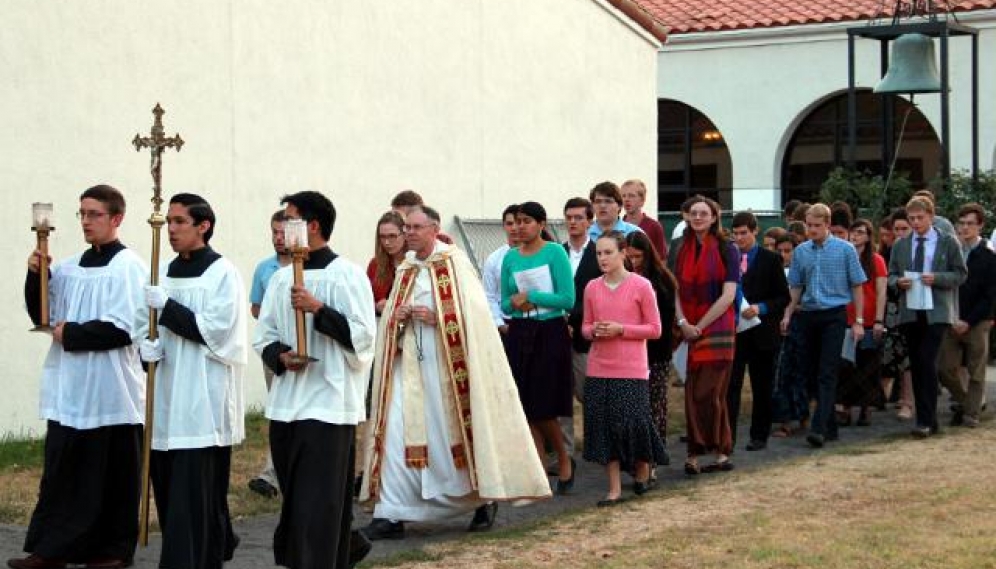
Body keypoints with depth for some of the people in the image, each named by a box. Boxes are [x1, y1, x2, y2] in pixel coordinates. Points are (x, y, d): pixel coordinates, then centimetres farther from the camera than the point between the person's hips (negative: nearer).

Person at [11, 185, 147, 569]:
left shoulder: (128, 267, -9)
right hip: (69, 389, 6)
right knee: (61, 473, 6)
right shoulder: (69, 267, 12)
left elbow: (123, 329, -17)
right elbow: (42, 315, 14)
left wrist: (70, 334, -11)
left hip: (110, 392, -6)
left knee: (112, 476, 4)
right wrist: (36, 276, -1)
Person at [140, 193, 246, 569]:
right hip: (169, 395, 7)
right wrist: (151, 347, -3)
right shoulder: (167, 271, 13)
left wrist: (166, 305, -18)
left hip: (203, 399, -7)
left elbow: (216, 330, -15)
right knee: (167, 482, 9)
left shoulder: (222, 273, -7)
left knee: (193, 491, -9)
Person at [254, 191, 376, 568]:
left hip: (329, 405, -7)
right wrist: (281, 356, -7)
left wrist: (319, 309, -20)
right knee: (294, 503, 13)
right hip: (285, 403, 7)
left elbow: (363, 338, -11)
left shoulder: (347, 275, -6)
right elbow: (264, 336, 14)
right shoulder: (281, 278, 12)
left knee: (317, 506, -8)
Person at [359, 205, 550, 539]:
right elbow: (389, 319, 19)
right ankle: (391, 515, -4)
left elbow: (474, 313, -11)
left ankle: (485, 498, 24)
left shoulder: (455, 262, -4)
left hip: (447, 364, -5)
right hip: (409, 361, 5)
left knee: (455, 432, 3)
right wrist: (396, 317, -3)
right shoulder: (406, 270, 13)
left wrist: (437, 318, -19)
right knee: (395, 433, -5)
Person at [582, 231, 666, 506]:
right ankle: (614, 488, 9)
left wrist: (620, 329, -14)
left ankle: (642, 471, 25)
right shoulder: (592, 288, 7)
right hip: (599, 368, 4)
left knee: (632, 421, -4)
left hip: (631, 369, -4)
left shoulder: (640, 286, -5)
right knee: (603, 425, 2)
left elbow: (655, 329, -3)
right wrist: (594, 331, -8)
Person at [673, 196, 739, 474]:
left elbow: (728, 295, -8)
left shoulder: (725, 250, -2)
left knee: (707, 392, -6)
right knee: (694, 393, 0)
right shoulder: (684, 251, 12)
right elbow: (678, 291, 10)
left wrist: (700, 326, -11)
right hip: (691, 331, 5)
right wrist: (683, 323, -7)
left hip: (717, 329, -5)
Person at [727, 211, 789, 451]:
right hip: (732, 330, 1)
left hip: (761, 331, -1)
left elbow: (784, 297, -1)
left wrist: (761, 309, -16)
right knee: (730, 385, -4)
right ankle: (727, 435, -4)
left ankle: (759, 436, 17)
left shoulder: (770, 260, 0)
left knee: (762, 387, 8)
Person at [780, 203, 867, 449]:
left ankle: (819, 428, -19)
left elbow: (856, 286, 1)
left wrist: (858, 321, -2)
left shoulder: (845, 250, -2)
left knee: (827, 374, -12)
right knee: (809, 373, 7)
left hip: (834, 316, -4)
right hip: (807, 316, 4)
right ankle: (830, 425, 20)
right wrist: (788, 314, 4)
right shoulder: (800, 251, 7)